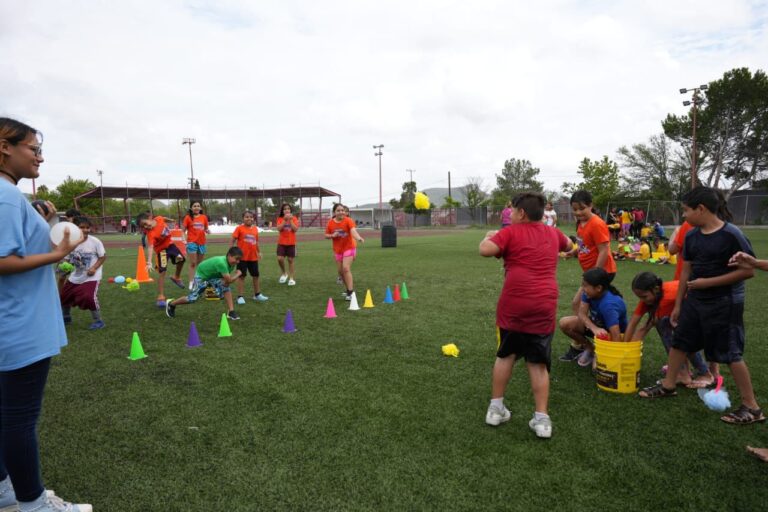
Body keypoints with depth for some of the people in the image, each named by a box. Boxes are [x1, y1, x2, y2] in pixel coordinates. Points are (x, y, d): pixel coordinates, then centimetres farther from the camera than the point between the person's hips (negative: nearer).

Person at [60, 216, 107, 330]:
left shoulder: (95, 241, -16)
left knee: (89, 298, -22)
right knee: (63, 296, 17)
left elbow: (103, 257, -9)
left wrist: (94, 268, -20)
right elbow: (66, 259, 5)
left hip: (91, 277, -6)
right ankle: (66, 317, 46)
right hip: (75, 277, 6)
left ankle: (98, 321, -1)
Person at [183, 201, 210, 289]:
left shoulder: (204, 217, 6)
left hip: (202, 242, 4)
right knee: (193, 263, -5)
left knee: (200, 263, 14)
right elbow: (183, 230, -2)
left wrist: (207, 230, -8)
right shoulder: (188, 217, -3)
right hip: (192, 242, -4)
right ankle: (191, 283, -1)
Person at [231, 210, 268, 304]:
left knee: (256, 275, 14)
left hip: (253, 257, 5)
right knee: (241, 276, 2)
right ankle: (240, 296, 11)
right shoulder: (239, 228, -8)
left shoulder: (255, 229, 5)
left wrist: (259, 252, 19)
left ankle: (257, 295, 29)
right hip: (242, 257, -5)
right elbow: (233, 240, -8)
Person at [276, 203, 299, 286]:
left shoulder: (294, 218, 0)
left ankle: (292, 278, 12)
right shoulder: (280, 219, 1)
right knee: (280, 259, -11)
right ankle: (284, 273, 15)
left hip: (291, 243, 0)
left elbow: (295, 229, -13)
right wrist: (285, 220, -19)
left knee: (290, 260, 4)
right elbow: (279, 229, -14)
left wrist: (290, 220, -16)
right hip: (281, 243, 1)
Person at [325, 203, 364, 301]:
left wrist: (359, 238, -56)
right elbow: (326, 235, 6)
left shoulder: (348, 221, -17)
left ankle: (350, 292, -12)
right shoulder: (330, 223, -4)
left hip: (349, 248, -5)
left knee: (346, 268, -18)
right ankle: (349, 289, 31)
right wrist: (332, 235, -17)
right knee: (340, 270, 11)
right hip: (337, 250, 5)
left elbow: (353, 231, -35)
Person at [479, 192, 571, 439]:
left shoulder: (512, 232, -1)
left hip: (513, 306, -3)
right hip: (544, 307, 3)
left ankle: (496, 409, 21)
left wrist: (489, 236, 5)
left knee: (505, 355, 15)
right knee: (538, 363, 10)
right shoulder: (552, 233, 14)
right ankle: (542, 418, 9)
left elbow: (485, 250, -16)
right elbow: (568, 245, 36)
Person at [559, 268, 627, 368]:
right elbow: (582, 314, -21)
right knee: (564, 323, -15)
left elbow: (616, 335, -41)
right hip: (597, 325, 7)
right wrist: (594, 329, -39)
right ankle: (590, 348, 7)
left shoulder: (608, 305, -38)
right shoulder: (589, 292, -17)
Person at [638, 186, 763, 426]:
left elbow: (748, 270, -18)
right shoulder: (692, 236, 2)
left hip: (725, 303, -7)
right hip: (695, 300, 7)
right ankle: (667, 385, 30)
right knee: (679, 341, 13)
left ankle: (751, 407, 15)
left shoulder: (731, 234, -18)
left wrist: (708, 282, -21)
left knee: (730, 352, 0)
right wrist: (678, 304, 10)